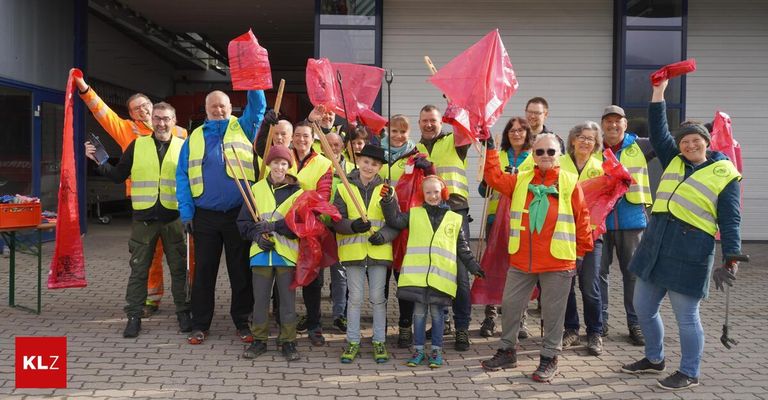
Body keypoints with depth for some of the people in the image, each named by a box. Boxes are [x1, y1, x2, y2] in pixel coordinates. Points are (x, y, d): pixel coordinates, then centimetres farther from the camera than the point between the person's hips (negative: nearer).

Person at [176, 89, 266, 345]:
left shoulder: (243, 128, 8)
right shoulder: (194, 138, 9)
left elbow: (258, 105, -5)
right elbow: (182, 177, 5)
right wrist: (186, 213, -4)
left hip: (239, 215, -1)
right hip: (205, 216, 1)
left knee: (241, 270, 7)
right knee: (204, 271, 8)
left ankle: (242, 322, 19)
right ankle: (200, 325, 18)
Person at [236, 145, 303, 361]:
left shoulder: (297, 192, -1)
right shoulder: (256, 189, 7)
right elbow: (243, 221, 8)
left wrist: (273, 226, -18)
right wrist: (257, 235, -10)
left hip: (287, 254, -2)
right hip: (261, 252, 2)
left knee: (288, 299, 5)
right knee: (260, 298, 9)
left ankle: (288, 341, 17)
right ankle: (259, 339, 23)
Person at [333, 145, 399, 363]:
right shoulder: (344, 189, 2)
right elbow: (337, 221, -1)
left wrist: (384, 235, -14)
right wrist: (353, 226, -20)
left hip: (379, 250, 0)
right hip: (353, 251, 0)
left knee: (377, 297, 7)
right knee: (355, 298, 6)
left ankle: (379, 341, 18)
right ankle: (352, 341, 18)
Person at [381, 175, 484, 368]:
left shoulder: (455, 219, 11)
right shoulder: (414, 214, 10)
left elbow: (463, 247, 15)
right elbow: (395, 220, -1)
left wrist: (473, 265, 10)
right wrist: (388, 201, -12)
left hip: (441, 276, 0)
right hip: (417, 274, 0)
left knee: (437, 312, 6)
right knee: (419, 312, 7)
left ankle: (437, 350, 19)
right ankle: (418, 349, 19)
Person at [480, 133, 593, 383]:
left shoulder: (570, 182, 0)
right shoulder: (520, 180, 9)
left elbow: (582, 217, 2)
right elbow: (494, 177, 0)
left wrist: (581, 251, 2)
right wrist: (490, 148, -3)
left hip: (557, 262, -3)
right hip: (521, 260, 3)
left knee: (552, 311, 5)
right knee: (510, 304, 10)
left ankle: (549, 358, 19)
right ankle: (507, 351, 26)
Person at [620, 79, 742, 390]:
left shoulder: (725, 174, -1)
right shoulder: (673, 161, 15)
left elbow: (730, 220, -4)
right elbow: (658, 131, 11)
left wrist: (731, 258, -12)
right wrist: (659, 91, 7)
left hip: (691, 251, -6)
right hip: (656, 243, 6)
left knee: (686, 316, 1)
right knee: (643, 307, 14)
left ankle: (689, 373, 19)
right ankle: (654, 359, 33)